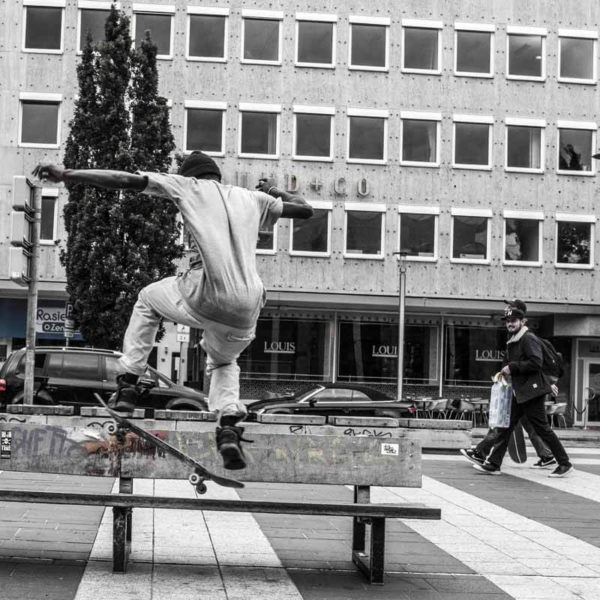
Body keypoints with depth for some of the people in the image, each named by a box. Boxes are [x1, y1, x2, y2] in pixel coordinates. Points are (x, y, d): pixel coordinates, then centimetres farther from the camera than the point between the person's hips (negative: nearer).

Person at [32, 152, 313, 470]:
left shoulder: (189, 186, 15)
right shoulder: (251, 198, 25)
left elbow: (127, 180, 8)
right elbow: (305, 209, 36)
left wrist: (66, 175, 10)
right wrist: (277, 192, 54)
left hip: (207, 300, -3)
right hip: (246, 312, 4)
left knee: (148, 299, 29)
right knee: (224, 362, 33)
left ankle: (128, 383, 24)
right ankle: (229, 426, 6)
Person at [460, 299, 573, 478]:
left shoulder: (529, 338, -12)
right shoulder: (513, 342, 17)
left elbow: (536, 363, -22)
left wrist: (512, 367, -17)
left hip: (531, 392, -9)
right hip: (519, 393, 9)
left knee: (542, 429, -4)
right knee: (505, 426, 5)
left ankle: (565, 464, 5)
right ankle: (493, 464, 7)